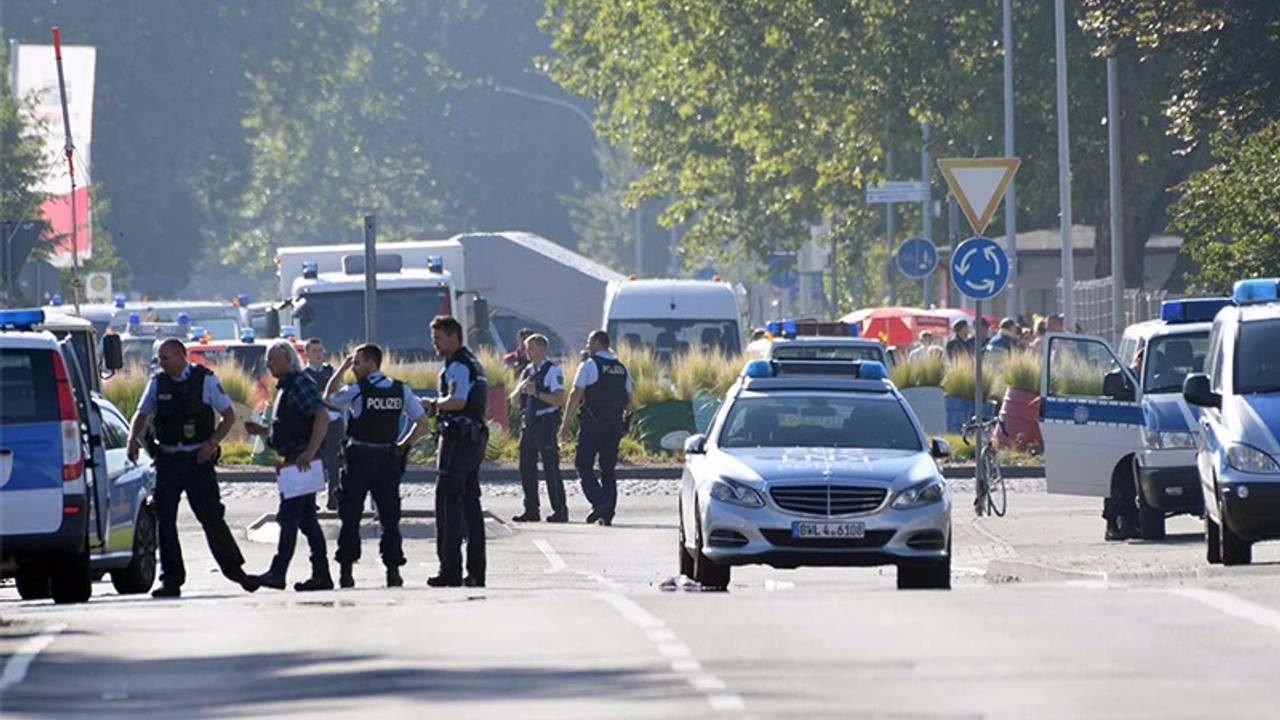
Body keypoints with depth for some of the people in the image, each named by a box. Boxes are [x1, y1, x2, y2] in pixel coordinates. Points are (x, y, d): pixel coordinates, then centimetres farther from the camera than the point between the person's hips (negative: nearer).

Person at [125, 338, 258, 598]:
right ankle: (171, 581, 5)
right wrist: (133, 439, -4)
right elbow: (142, 415, 16)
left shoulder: (205, 379, -3)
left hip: (198, 459, -3)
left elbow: (229, 416, 1)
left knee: (212, 518, -4)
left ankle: (234, 569, 11)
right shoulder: (157, 383, 6)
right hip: (167, 460, 3)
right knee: (164, 520, -1)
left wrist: (212, 443, -12)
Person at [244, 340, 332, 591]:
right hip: (293, 460, 10)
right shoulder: (286, 387, 21)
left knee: (289, 516, -11)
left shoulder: (300, 383, -10)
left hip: (301, 460, -10)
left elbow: (322, 417, -21)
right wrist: (262, 430, 14)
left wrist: (309, 453, -26)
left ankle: (277, 572, -14)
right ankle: (321, 575, 10)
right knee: (306, 518, 9)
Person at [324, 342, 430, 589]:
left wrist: (341, 370, 13)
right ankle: (393, 570, 2)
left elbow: (329, 398, 9)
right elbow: (422, 423, 4)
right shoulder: (401, 391, 3)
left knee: (350, 516, 4)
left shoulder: (356, 391, -9)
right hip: (389, 458, 3)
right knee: (390, 517, 8)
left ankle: (346, 571, 1)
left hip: (359, 458, -3)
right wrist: (403, 446, 10)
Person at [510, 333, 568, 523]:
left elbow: (559, 400, -14)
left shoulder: (553, 371, -6)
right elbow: (514, 400, 16)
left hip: (545, 424, -8)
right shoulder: (527, 372, 17)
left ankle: (560, 511, -1)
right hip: (528, 423, 8)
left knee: (551, 468, -6)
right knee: (526, 467, 7)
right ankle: (531, 510, 13)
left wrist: (536, 393, -19)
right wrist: (521, 389, -4)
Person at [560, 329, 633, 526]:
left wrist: (566, 422, -8)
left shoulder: (589, 366, -7)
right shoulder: (622, 368, 12)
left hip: (592, 422, -6)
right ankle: (608, 513, 4)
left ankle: (599, 502, -17)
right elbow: (628, 402, 14)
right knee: (608, 468, 9)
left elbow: (575, 395, -11)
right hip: (615, 423, 6)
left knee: (583, 464, 2)